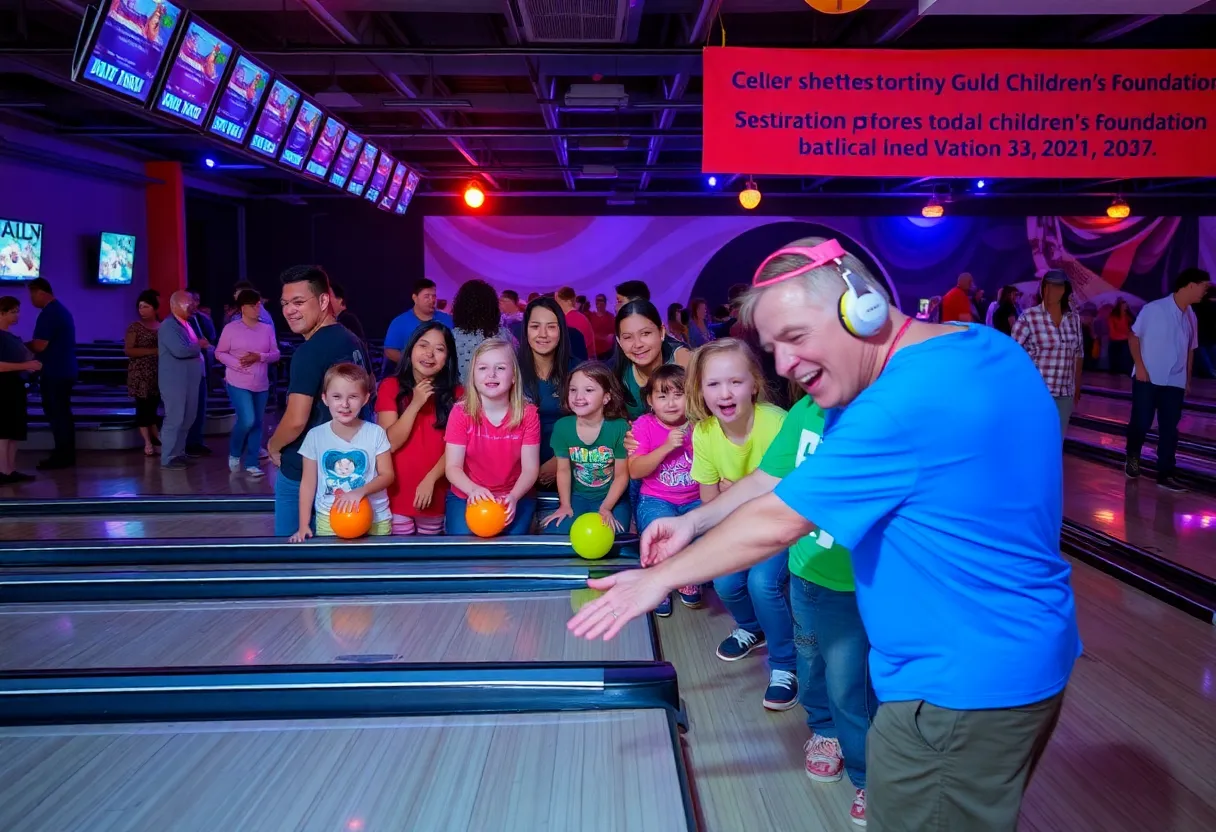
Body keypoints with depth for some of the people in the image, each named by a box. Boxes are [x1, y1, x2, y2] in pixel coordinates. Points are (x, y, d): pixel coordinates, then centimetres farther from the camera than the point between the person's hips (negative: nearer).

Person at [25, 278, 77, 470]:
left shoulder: (48, 314, -17)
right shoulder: (61, 310, 16)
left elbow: (40, 345, -21)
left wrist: (23, 345, -2)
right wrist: (30, 346, 15)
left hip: (54, 373, -10)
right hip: (64, 371, 10)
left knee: (56, 414, -5)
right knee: (63, 413, 13)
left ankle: (61, 456, -2)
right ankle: (66, 454, 17)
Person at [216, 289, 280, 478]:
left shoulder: (267, 329, 4)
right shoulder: (231, 328, -4)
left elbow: (276, 355, 4)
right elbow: (219, 353, -1)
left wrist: (259, 357, -15)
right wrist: (236, 363, -18)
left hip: (261, 384, 4)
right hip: (238, 383, -4)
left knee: (257, 424, 5)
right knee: (247, 421, -15)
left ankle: (251, 463, 14)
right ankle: (234, 453, 11)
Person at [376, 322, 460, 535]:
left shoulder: (456, 393, 2)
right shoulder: (390, 386, -2)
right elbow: (389, 443, -9)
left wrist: (430, 479, -18)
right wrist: (415, 404, -17)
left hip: (436, 498, 1)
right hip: (396, 496, -1)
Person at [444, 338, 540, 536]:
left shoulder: (528, 414, -7)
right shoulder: (460, 413, -8)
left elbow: (530, 468, -9)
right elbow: (453, 467, -12)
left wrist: (513, 497, -29)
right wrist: (473, 489, -33)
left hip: (515, 497, 0)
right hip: (466, 496, 0)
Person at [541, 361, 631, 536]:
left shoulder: (620, 428, -17)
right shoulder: (562, 426, -9)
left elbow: (622, 475, -10)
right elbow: (564, 470, 1)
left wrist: (606, 508, -16)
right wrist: (565, 505, -3)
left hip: (611, 497, -2)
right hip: (577, 496, 3)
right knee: (552, 535, -19)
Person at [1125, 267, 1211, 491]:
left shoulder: (1191, 317, 7)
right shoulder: (1154, 309, -9)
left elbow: (1190, 350, 15)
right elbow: (1134, 337, -5)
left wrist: (1188, 379, 12)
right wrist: (1139, 367, -11)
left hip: (1175, 383, 5)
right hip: (1148, 379, -4)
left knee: (1169, 429, 3)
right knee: (1141, 423, 1)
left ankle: (1166, 474, 8)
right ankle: (1132, 457, 28)